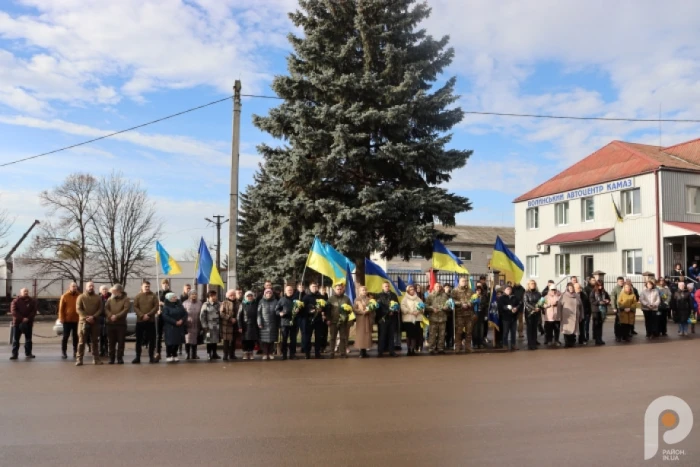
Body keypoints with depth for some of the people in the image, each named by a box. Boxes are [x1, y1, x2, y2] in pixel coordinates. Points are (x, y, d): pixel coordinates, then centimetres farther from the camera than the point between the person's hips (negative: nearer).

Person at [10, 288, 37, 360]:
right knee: (15, 339, 0)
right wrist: (22, 318, -19)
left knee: (28, 339, 7)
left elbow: (34, 311, 1)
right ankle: (14, 354, 3)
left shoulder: (32, 301, 7)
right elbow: (13, 311, -9)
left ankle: (28, 353, 14)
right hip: (17, 322, -2)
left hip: (28, 322, 2)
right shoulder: (15, 301, 1)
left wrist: (28, 318, -15)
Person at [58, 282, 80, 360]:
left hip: (77, 320, 2)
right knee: (65, 336, 4)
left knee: (75, 337, 8)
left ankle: (75, 352, 14)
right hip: (67, 320, -1)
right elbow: (61, 308, -1)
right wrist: (62, 318, -7)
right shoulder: (65, 296, -1)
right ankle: (63, 352, 10)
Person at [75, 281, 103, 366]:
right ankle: (79, 359, 0)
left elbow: (100, 309, 2)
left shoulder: (98, 297, 9)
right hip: (83, 321, -2)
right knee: (81, 341, -3)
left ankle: (96, 359, 11)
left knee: (95, 341, 7)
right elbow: (78, 309, -4)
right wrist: (86, 317, -16)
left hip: (95, 322, 2)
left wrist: (93, 317, -14)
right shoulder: (81, 297, 4)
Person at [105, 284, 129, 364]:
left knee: (121, 342, -1)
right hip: (110, 323, 3)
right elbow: (106, 308, 2)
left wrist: (117, 316, -20)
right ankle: (111, 358, 11)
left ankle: (120, 358, 5)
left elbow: (126, 309, -10)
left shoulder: (125, 299, 3)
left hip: (121, 323, -3)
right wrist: (110, 316, -16)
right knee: (111, 342, 4)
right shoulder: (110, 299, 14)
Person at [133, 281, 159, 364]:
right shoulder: (138, 296, 6)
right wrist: (142, 315, -16)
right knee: (139, 339, 3)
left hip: (151, 321, 0)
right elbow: (135, 307, -2)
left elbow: (156, 307, -3)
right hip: (140, 321, 0)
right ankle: (138, 357, 10)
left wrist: (148, 315, -15)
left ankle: (151, 357, 9)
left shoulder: (153, 296, 6)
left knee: (152, 339, 2)